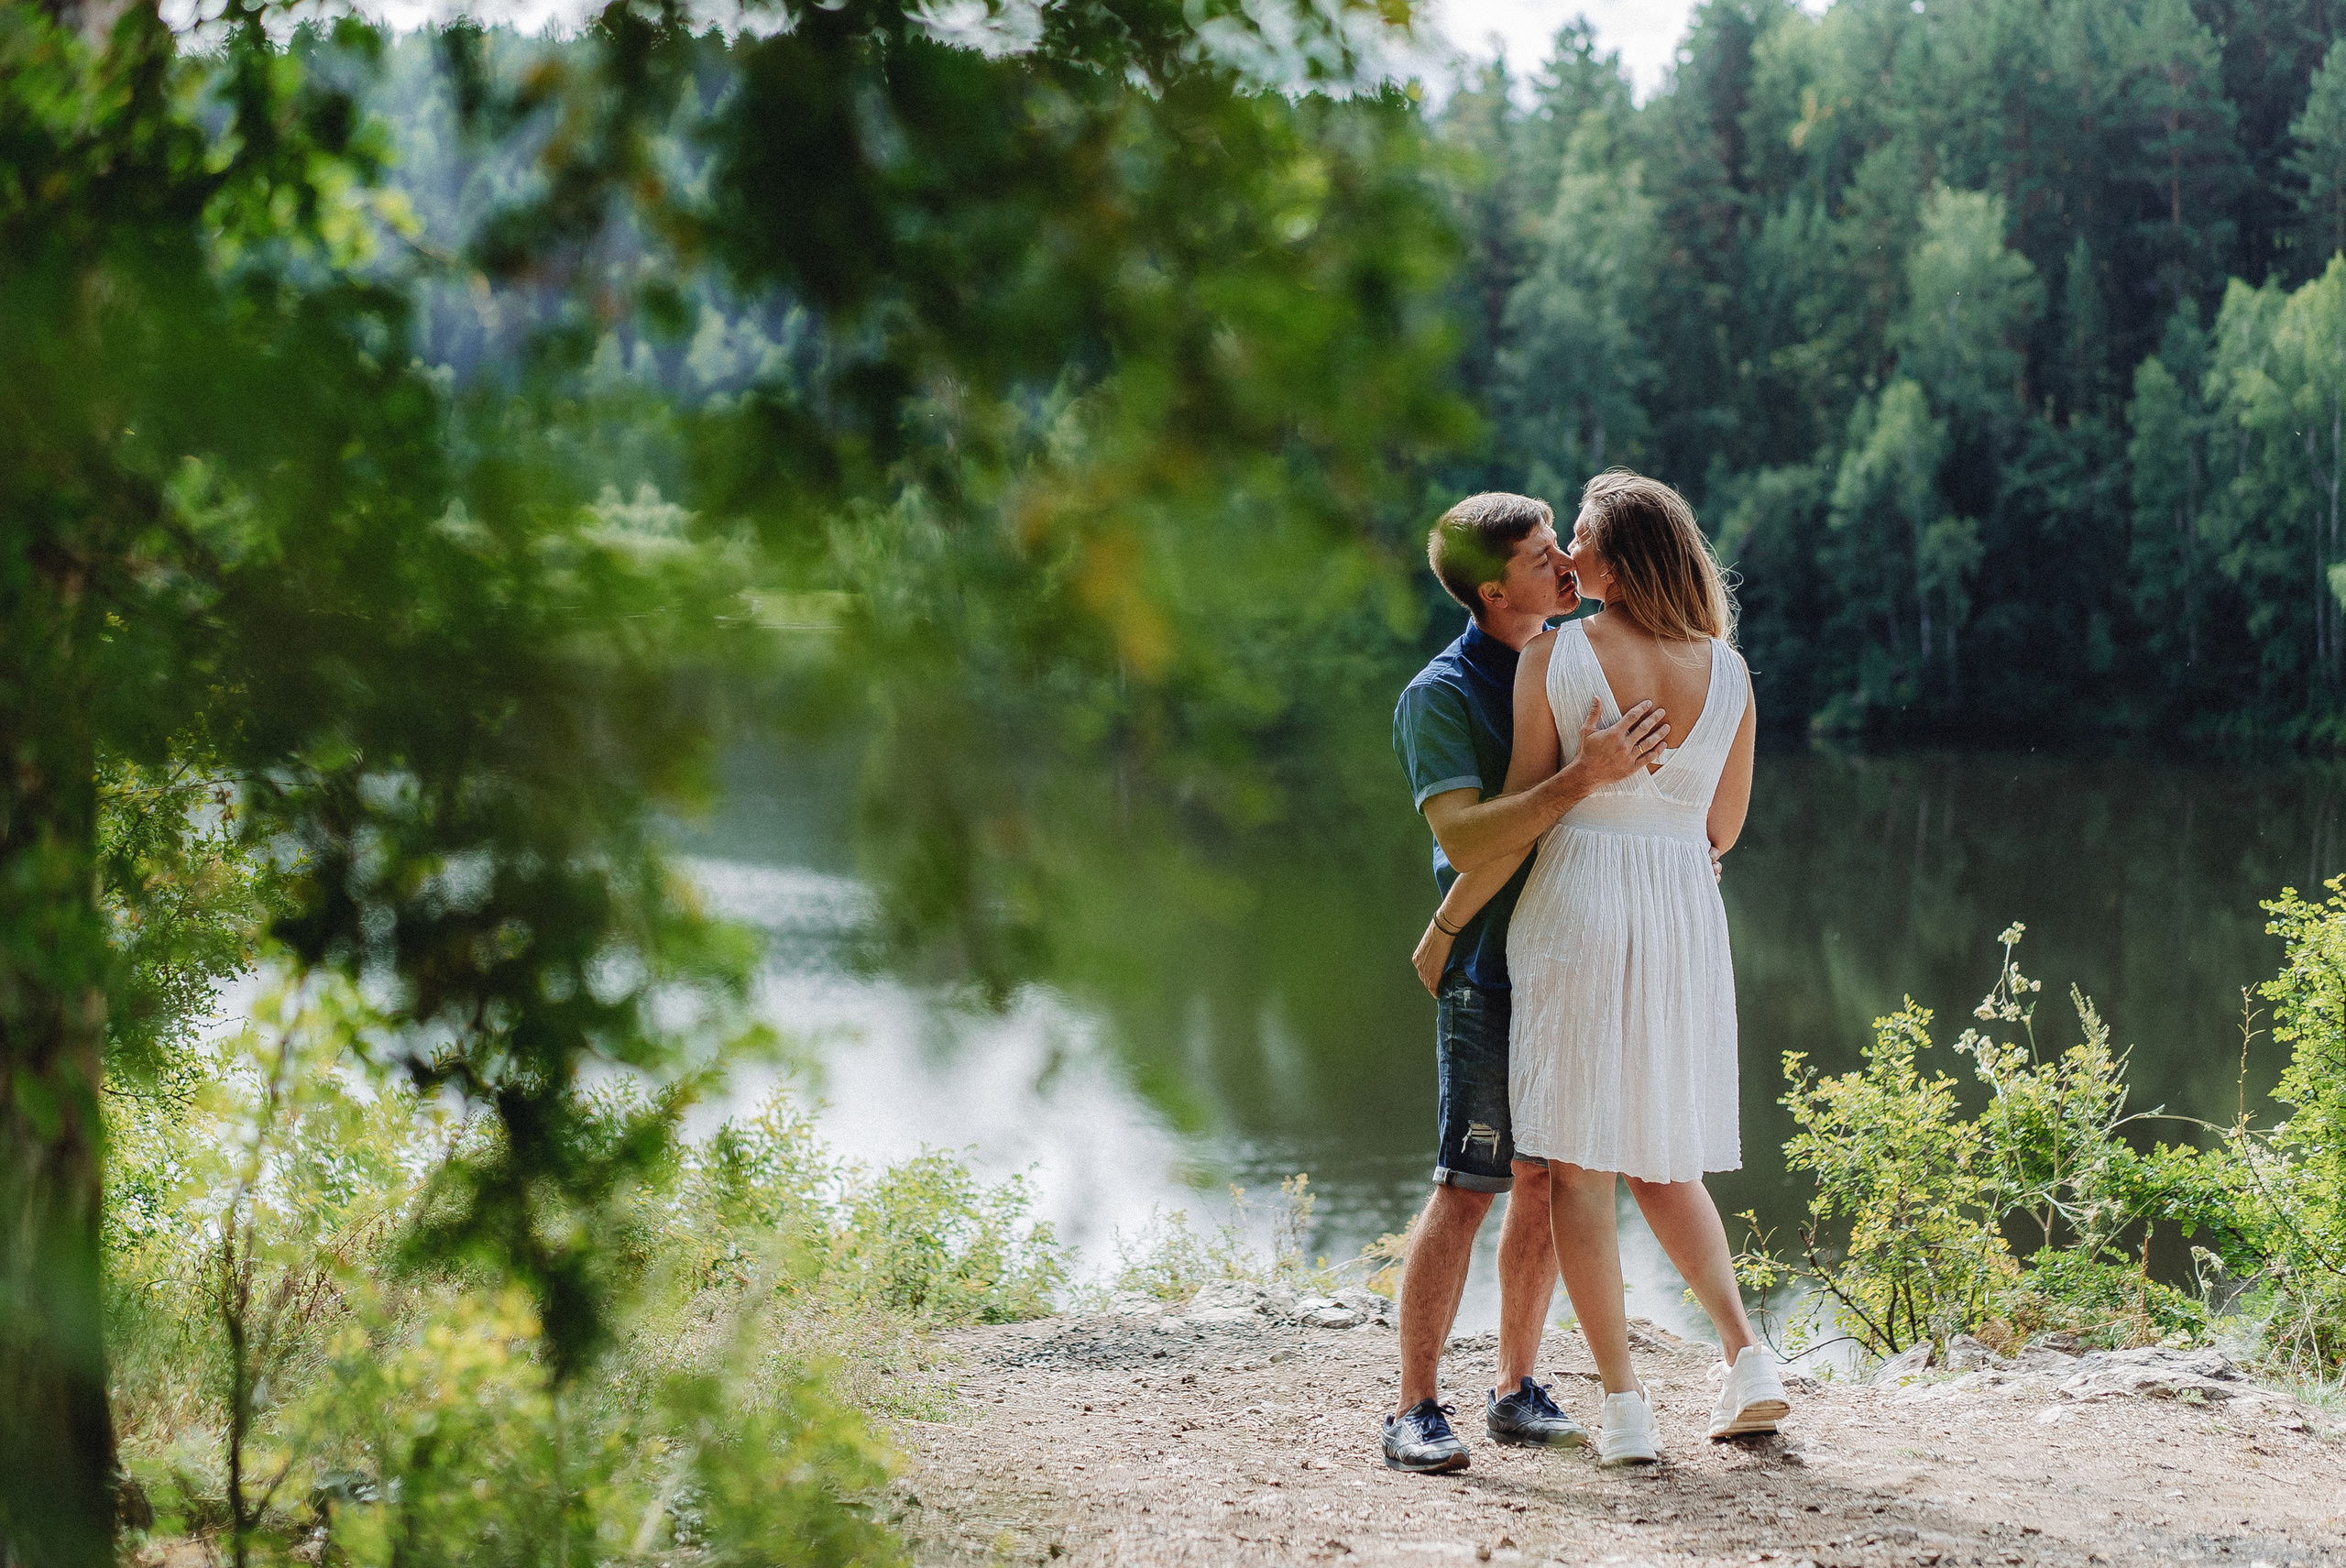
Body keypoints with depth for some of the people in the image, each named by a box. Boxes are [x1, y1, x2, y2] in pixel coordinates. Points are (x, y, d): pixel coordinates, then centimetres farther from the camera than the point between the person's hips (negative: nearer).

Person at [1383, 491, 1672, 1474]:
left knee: (1548, 1183, 9)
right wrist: (1586, 775, -32)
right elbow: (1465, 838, -25)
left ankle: (1516, 1392, 18)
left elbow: (1642, 781, 27)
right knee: (1466, 1190, -8)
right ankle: (1416, 1410, -2)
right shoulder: (1440, 695, -11)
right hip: (1492, 972, -7)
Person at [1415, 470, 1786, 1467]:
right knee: (1663, 1163, 18)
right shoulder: (1728, 669, 2)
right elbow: (1723, 829, 10)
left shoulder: (1553, 656, -9)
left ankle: (1624, 1405, 1)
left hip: (1574, 905, -4)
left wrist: (1444, 924, 4)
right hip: (1688, 915, 4)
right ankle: (1747, 1361, 5)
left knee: (1576, 1165, 4)